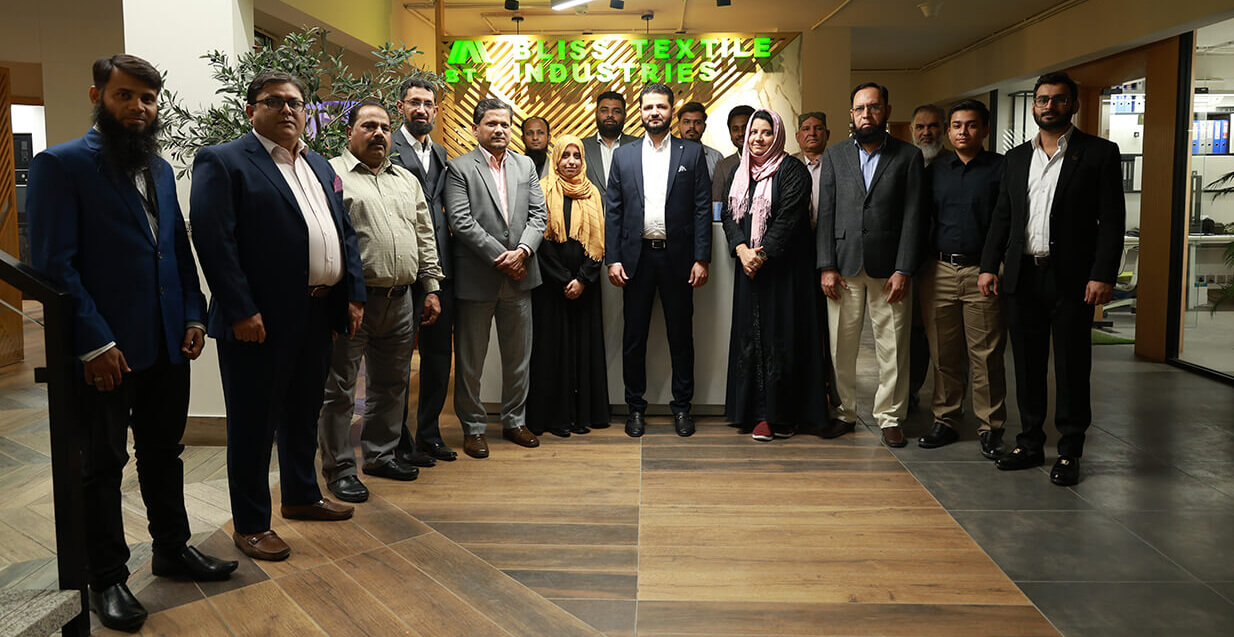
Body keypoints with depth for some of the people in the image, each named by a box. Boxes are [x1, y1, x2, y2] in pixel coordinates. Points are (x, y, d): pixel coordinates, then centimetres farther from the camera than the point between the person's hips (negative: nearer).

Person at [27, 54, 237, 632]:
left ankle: (172, 548, 33)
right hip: (106, 352, -6)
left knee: (164, 453, 18)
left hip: (168, 345, 6)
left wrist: (193, 316, 5)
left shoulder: (160, 168, 12)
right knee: (102, 465, 8)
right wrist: (94, 343, -17)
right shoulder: (60, 165, -8)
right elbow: (53, 262, -14)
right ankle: (106, 579, 21)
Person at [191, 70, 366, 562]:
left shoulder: (320, 167, 16)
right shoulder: (222, 162, -6)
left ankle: (301, 496, 37)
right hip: (260, 320, -7)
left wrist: (354, 296, 7)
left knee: (303, 414, 20)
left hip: (317, 316, 7)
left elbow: (345, 234, 17)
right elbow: (213, 240, -15)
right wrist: (241, 312, -21)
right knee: (253, 424, 4)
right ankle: (250, 524, 17)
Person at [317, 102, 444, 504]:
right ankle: (339, 468, 12)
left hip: (401, 301, 6)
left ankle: (380, 454, 29)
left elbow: (425, 237, 18)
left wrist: (431, 288, 12)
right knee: (340, 388, 1)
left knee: (391, 384, 14)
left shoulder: (407, 181, 18)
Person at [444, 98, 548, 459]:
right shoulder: (460, 168, -3)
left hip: (519, 276, 4)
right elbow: (461, 222, -12)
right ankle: (473, 427, 19)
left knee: (519, 355, 13)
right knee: (470, 359, 5)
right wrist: (500, 257, -15)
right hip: (477, 278, -4)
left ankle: (514, 420, 28)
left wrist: (522, 250, -12)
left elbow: (538, 214, 6)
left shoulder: (525, 165, 12)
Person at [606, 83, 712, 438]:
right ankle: (636, 407, 19)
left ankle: (682, 406, 19)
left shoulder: (692, 153, 4)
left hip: (677, 257, -1)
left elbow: (703, 208, 0)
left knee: (681, 334, 7)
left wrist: (701, 259, -7)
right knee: (634, 336, 6)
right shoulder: (623, 156, 9)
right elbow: (613, 212, 6)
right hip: (637, 257, 1)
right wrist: (612, 258, -3)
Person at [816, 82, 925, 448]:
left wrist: (903, 270, -9)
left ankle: (889, 417, 15)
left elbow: (912, 216, -1)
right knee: (841, 347, 6)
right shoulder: (834, 156, 10)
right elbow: (825, 214, 6)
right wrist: (826, 266, -3)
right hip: (844, 267, 1)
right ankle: (845, 412, 20)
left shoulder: (908, 156, 5)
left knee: (892, 349, 2)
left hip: (889, 270, -1)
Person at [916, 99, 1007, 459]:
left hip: (983, 273, -3)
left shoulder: (1001, 168, 2)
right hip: (938, 271, 3)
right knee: (943, 353, 8)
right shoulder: (935, 170, 13)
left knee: (986, 355, -1)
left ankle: (991, 428, 10)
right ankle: (946, 421, 19)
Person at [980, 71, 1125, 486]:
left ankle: (1069, 453, 14)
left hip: (1071, 280, -4)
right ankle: (1030, 444, 23)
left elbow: (1112, 220, -5)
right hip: (1022, 277, 4)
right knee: (1027, 366, 11)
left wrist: (1103, 276, -14)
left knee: (1072, 369, 3)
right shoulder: (1017, 157, 13)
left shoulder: (1099, 153, -1)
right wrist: (989, 266, 5)